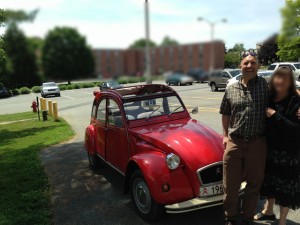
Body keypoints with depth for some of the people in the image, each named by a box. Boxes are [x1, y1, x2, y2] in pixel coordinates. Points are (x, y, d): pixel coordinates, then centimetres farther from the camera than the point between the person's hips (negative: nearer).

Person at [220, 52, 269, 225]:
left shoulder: (266, 85, 0)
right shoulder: (231, 89, 6)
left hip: (258, 143, -1)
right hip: (234, 142, 1)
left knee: (254, 183, 13)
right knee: (231, 183, 10)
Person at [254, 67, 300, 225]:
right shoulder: (269, 98, 1)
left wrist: (276, 116, -24)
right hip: (269, 148, 6)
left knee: (285, 185, 7)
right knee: (269, 181, 20)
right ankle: (268, 211, 42)